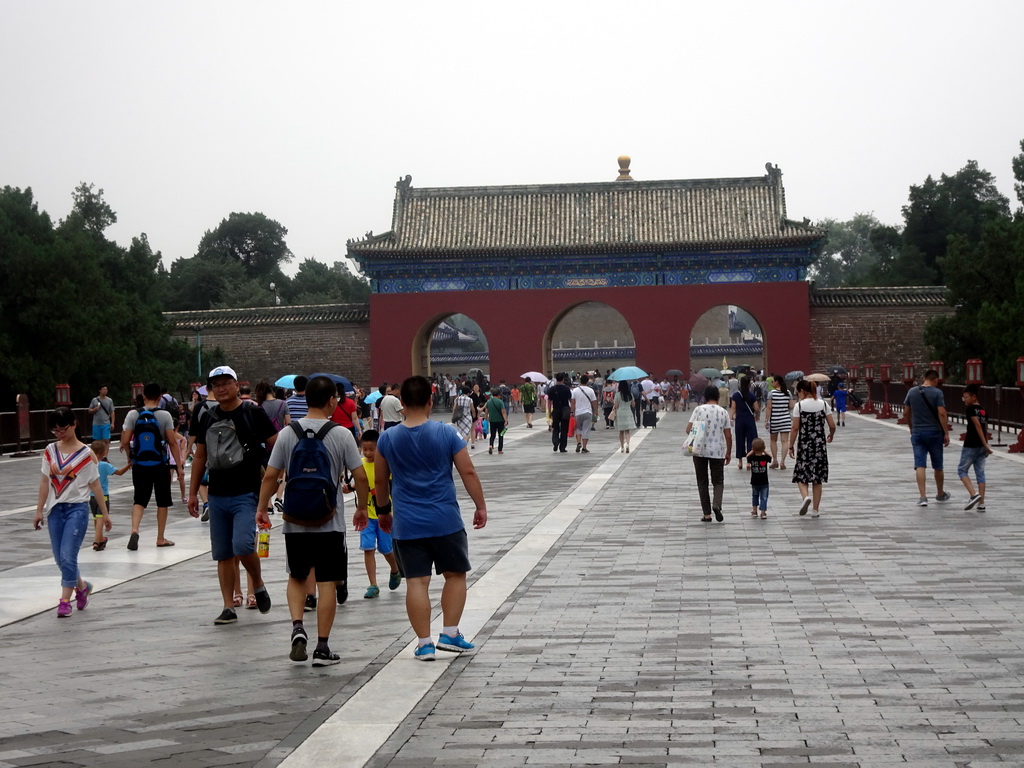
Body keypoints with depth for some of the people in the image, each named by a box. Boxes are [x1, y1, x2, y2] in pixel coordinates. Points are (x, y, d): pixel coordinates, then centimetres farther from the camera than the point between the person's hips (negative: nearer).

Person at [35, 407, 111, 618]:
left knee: (68, 556, -12)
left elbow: (95, 485, -1)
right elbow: (45, 482, 9)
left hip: (77, 508, -5)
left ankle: (65, 601, -6)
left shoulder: (85, 454, -4)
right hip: (55, 508, 5)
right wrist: (39, 510, 6)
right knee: (60, 558, 8)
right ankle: (82, 586, 33)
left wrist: (105, 514, 2)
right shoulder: (50, 451, 6)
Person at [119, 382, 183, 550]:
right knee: (163, 502, 11)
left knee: (139, 500, 8)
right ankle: (161, 538, 17)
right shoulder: (164, 415, -7)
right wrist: (179, 465, -5)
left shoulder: (133, 415, -2)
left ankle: (134, 530, -15)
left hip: (139, 465, 2)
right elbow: (172, 442, -10)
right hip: (160, 465, -2)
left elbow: (125, 442, -4)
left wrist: (131, 457, 15)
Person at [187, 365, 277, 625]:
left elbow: (276, 446, 0)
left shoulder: (253, 413, -3)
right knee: (223, 554, 6)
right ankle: (229, 608, 12)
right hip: (217, 496, 5)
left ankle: (259, 586, 7)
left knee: (242, 545, -19)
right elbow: (200, 457, 19)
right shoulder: (208, 419, 12)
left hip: (247, 494, -5)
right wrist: (193, 493, 18)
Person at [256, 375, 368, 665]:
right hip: (330, 523, -2)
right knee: (327, 584, 4)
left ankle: (297, 628, 1)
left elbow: (270, 476, 0)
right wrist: (362, 507, 11)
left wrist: (261, 509, 14)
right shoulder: (341, 434, -7)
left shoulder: (287, 434, -1)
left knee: (297, 577, 20)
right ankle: (322, 647, 5)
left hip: (295, 522, 2)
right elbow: (360, 477, -5)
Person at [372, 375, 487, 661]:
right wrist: (481, 507, 6)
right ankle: (450, 634, 10)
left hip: (407, 524, 2)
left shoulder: (388, 439, 0)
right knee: (455, 575, 14)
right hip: (445, 520, -1)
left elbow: (380, 480, 10)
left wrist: (383, 511, 25)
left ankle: (424, 643, 3)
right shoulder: (446, 434, -6)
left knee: (416, 582, 3)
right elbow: (468, 472, -5)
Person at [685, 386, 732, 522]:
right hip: (718, 452, 1)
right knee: (718, 480, 12)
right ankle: (716, 505, -15)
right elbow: (728, 436, 1)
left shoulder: (699, 410, -4)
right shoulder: (723, 412, 0)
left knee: (702, 482, 9)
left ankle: (707, 514, 7)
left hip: (700, 451, -1)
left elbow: (688, 430, -8)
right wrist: (728, 453, 12)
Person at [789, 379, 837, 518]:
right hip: (820, 444, 3)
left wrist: (791, 446, -1)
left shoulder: (799, 405, -7)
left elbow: (795, 428, -9)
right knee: (817, 478, 11)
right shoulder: (823, 404, 2)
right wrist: (831, 436, 25)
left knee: (801, 475, 9)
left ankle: (805, 496, -19)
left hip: (804, 444, -3)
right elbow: (832, 425, 4)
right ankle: (815, 509, 12)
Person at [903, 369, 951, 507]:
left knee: (920, 465, -2)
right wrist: (946, 433, -10)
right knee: (938, 466, 13)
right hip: (934, 433, -2)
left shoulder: (912, 392, 3)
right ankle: (940, 494, 29)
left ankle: (922, 496, -14)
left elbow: (907, 413, 11)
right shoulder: (937, 393, -9)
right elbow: (942, 414, -15)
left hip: (917, 433, 2)